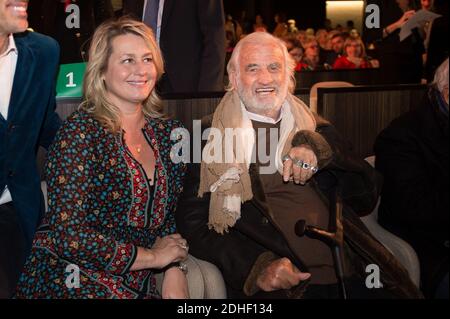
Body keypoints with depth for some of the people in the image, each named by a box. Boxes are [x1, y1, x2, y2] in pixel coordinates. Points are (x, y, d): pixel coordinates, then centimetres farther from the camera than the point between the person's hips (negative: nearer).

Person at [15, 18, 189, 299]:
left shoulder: (169, 132, 5)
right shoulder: (81, 132, -12)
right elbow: (68, 236, -18)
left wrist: (174, 271, -5)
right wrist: (152, 256, -10)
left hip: (136, 283, 6)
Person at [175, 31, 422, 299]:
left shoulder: (317, 129, 16)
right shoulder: (211, 136, 7)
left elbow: (367, 199, 9)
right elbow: (193, 223, 0)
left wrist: (320, 149, -7)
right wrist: (257, 266, -15)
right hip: (280, 286, -2)